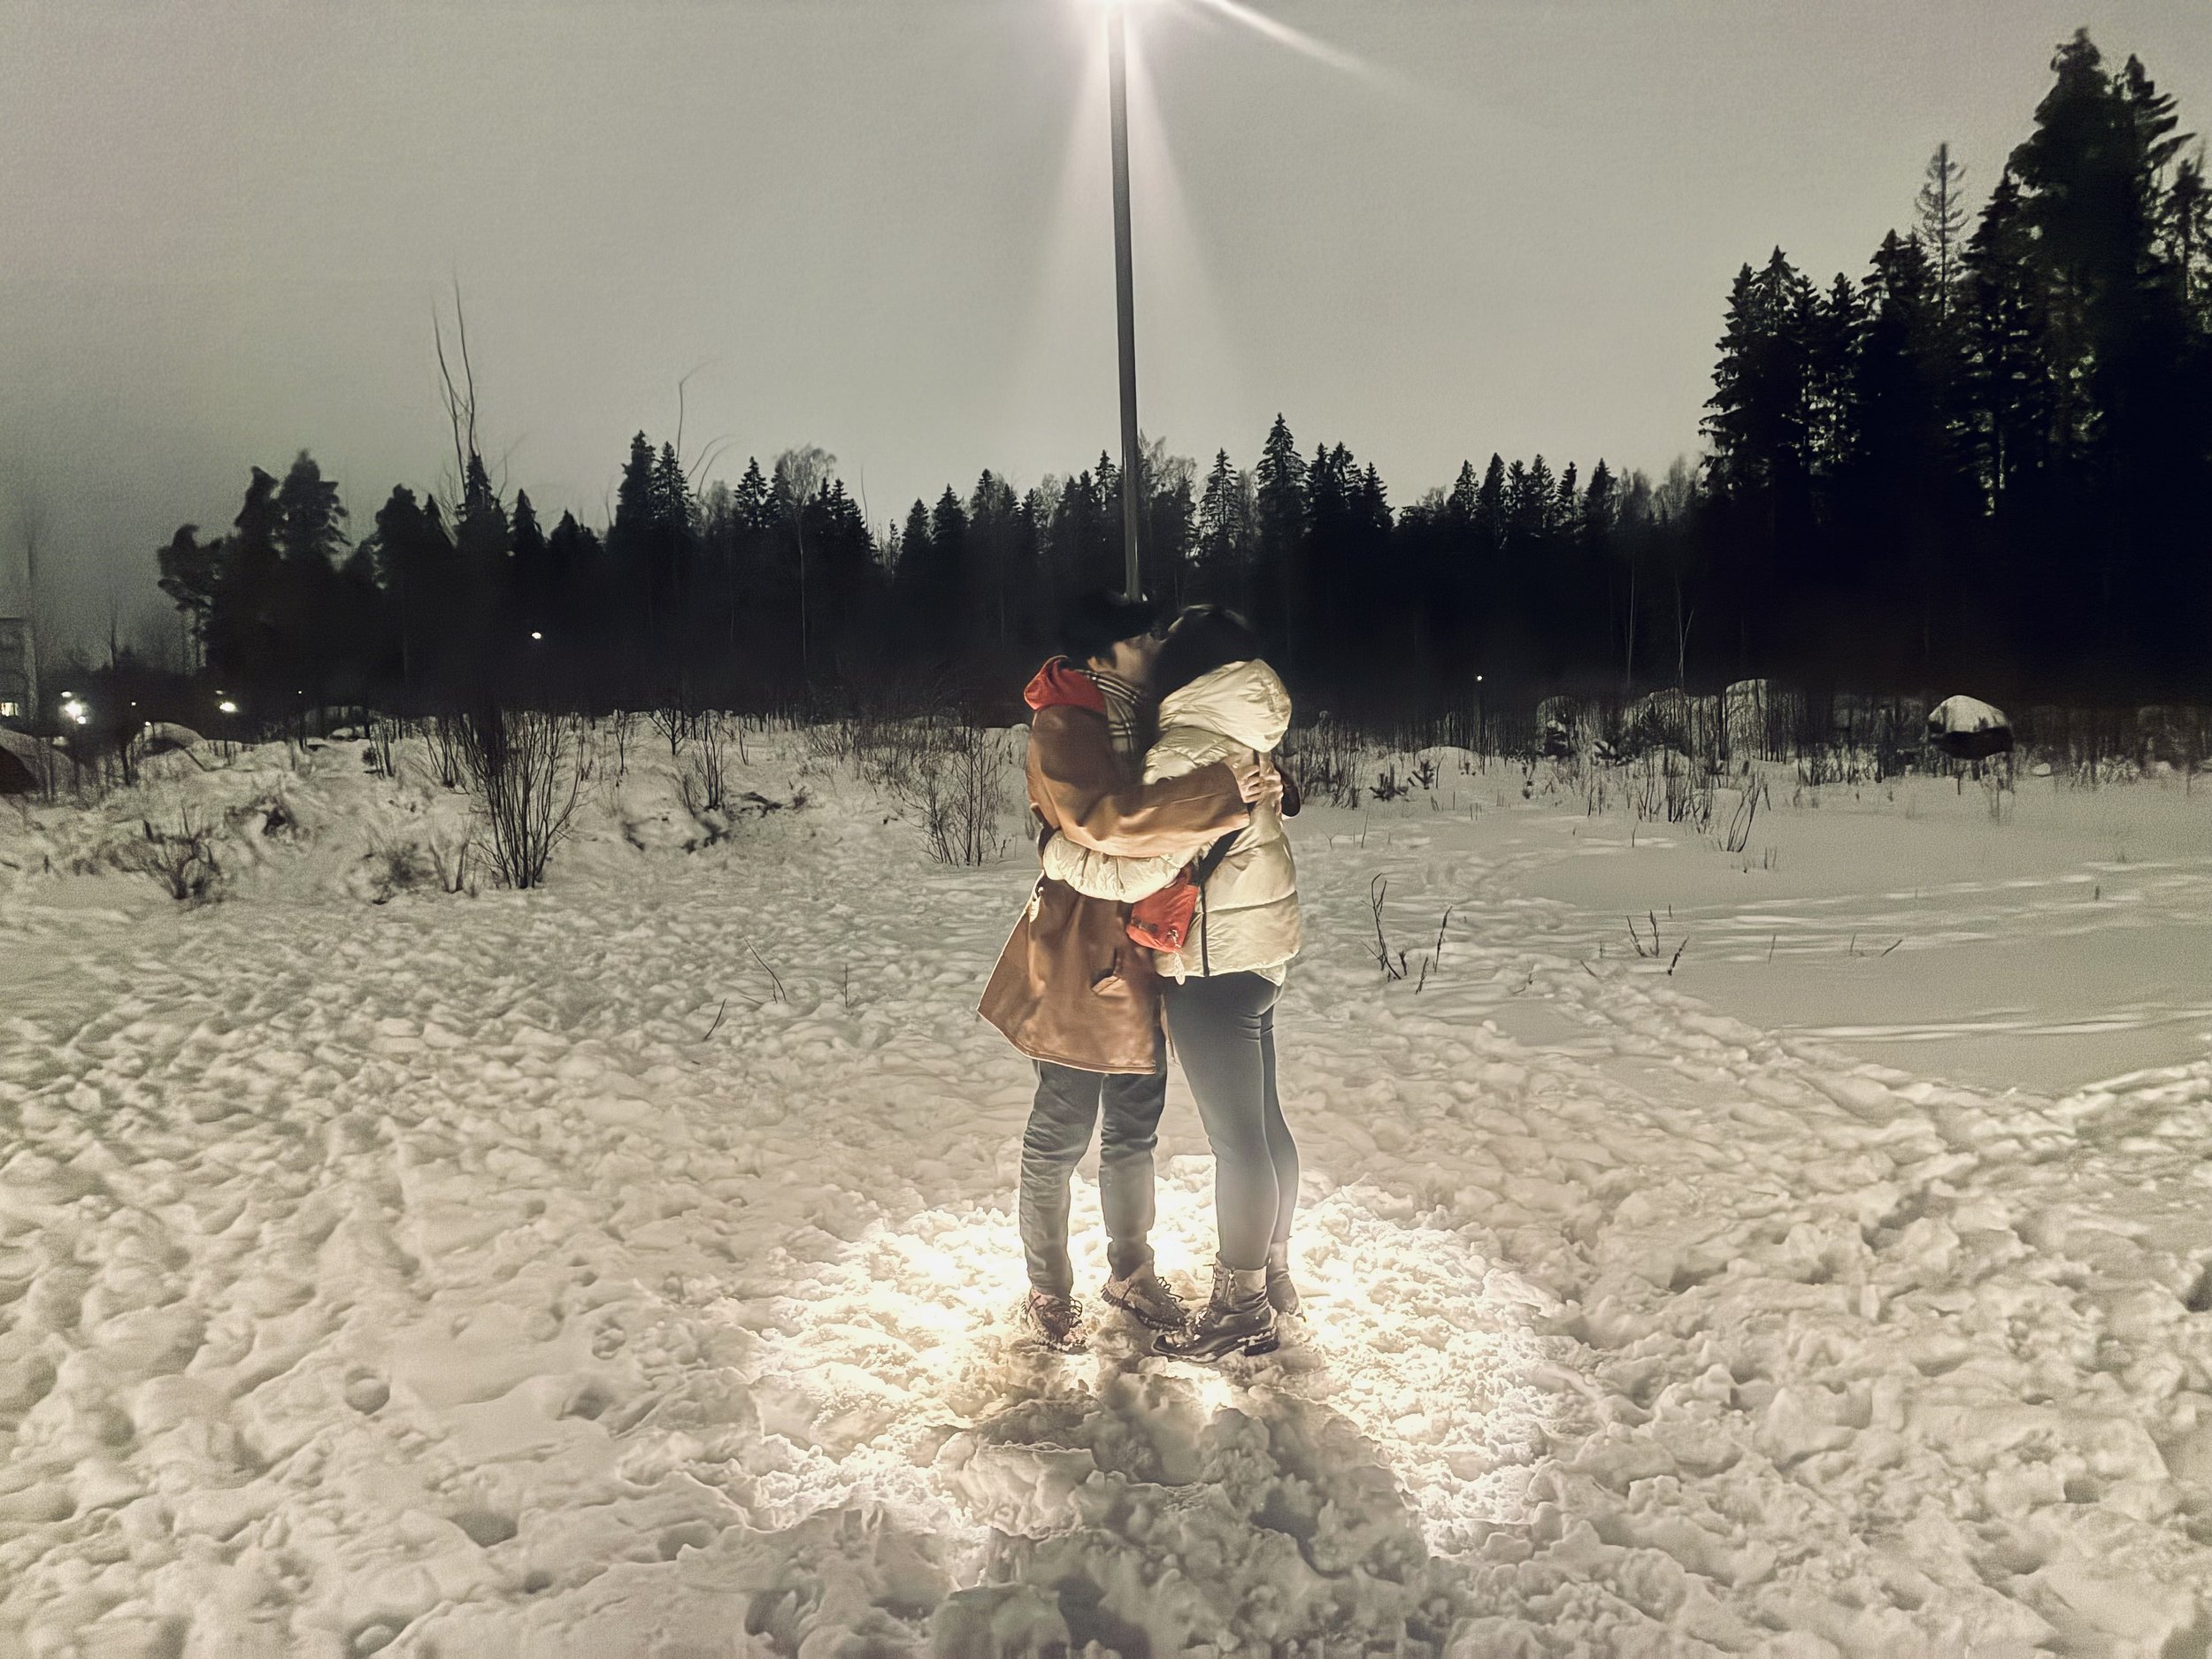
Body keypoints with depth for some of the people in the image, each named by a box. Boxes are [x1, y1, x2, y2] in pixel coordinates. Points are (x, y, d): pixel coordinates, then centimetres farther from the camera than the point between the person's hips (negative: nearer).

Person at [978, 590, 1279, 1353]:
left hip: (1145, 955, 8)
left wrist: (1250, 781, 0)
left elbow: (1166, 816, 20)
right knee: (1061, 1135, 6)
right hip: (1080, 954, -8)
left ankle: (1131, 1271, 36)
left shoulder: (1145, 717, 12)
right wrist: (1218, 792, -32)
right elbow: (1103, 818, -30)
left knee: (1135, 1128, 18)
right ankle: (1048, 1292, 24)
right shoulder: (1065, 726, -14)